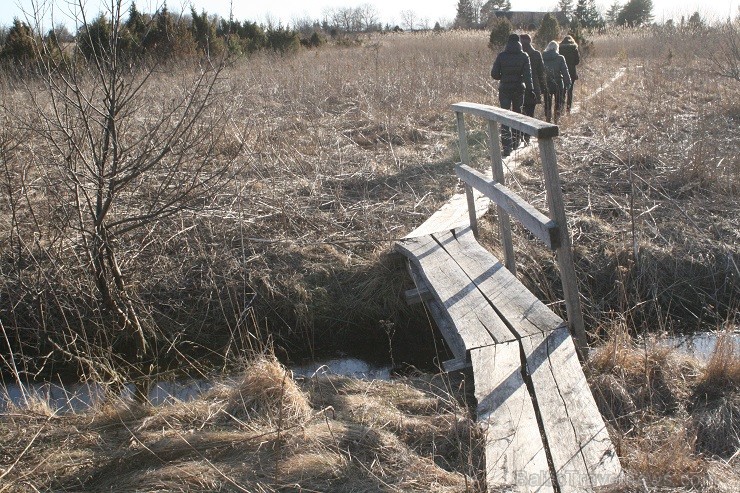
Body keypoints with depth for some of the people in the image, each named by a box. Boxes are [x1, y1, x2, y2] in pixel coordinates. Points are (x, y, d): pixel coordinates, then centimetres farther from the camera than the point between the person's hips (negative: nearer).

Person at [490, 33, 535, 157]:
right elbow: (527, 74, -11)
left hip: (504, 90, -1)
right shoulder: (524, 56, -3)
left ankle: (507, 147, -13)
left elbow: (494, 74, -5)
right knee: (517, 114, 19)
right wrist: (530, 89, -13)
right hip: (519, 89, 2)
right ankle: (516, 142, 28)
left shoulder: (501, 56, -5)